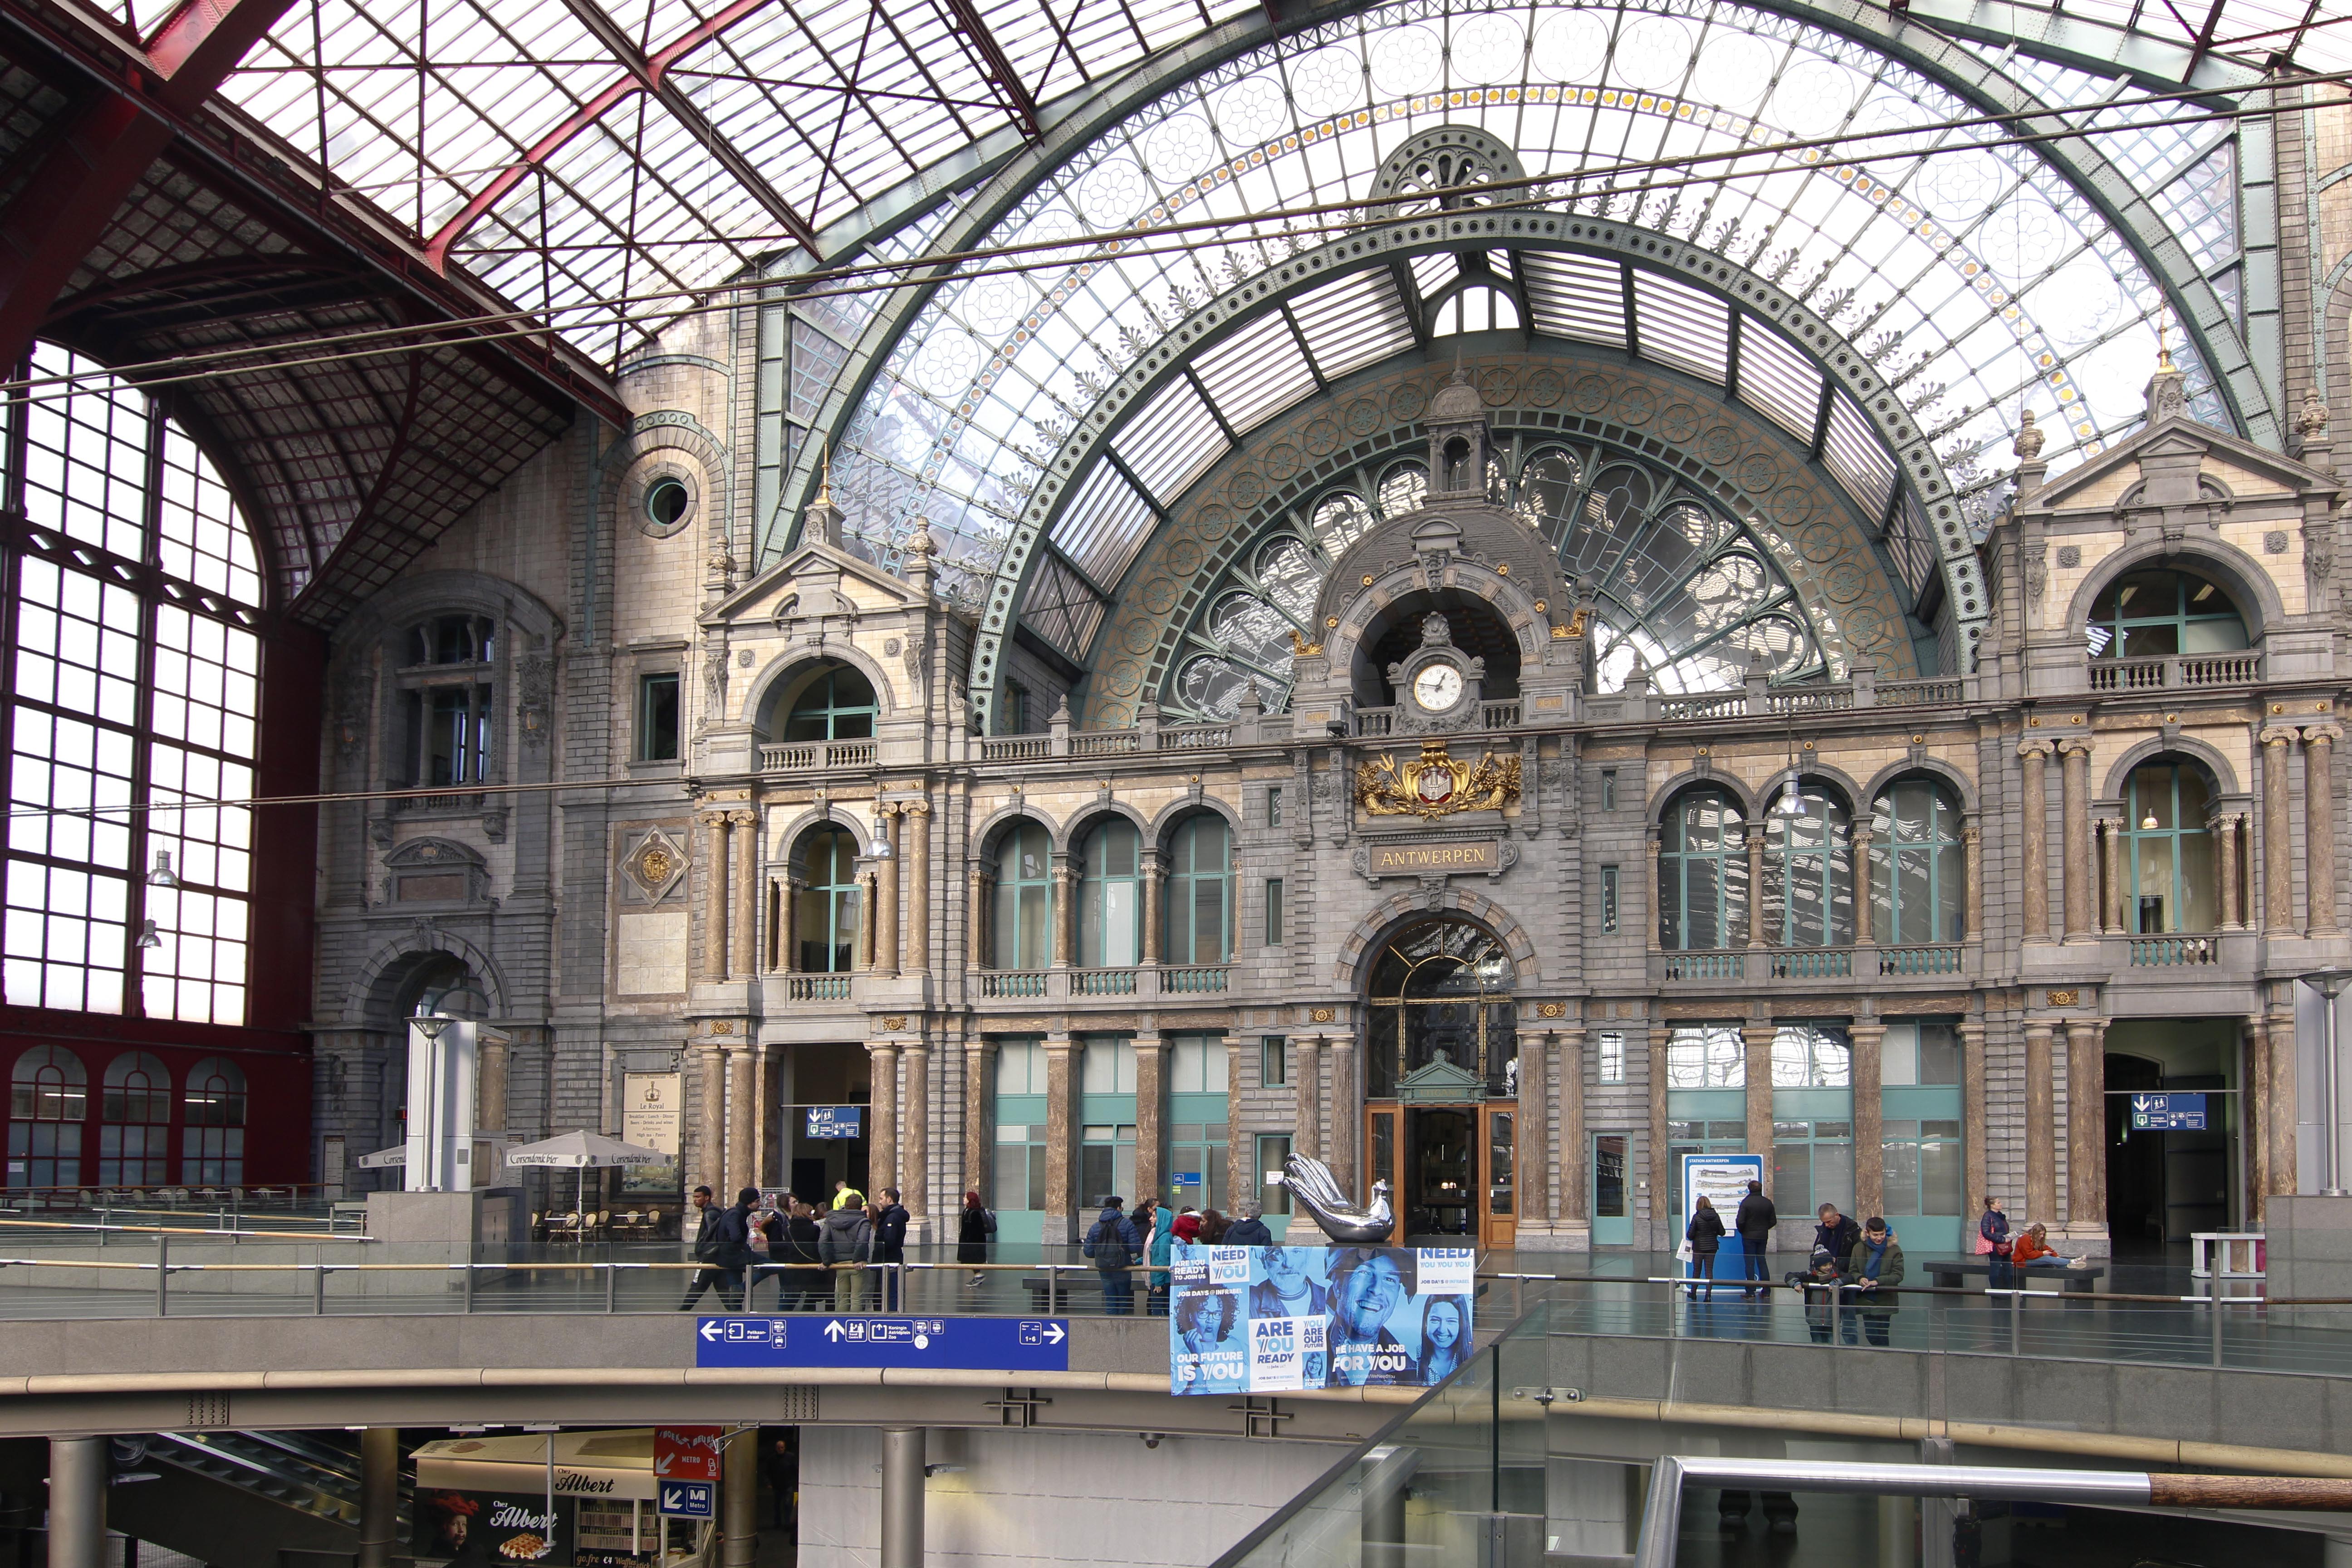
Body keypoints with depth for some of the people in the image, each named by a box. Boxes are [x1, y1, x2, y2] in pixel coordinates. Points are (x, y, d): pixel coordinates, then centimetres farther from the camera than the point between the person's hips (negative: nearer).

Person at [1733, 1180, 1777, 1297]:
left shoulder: (1746, 1202, -14)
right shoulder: (1768, 1203, 1)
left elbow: (1740, 1221, -17)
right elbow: (1773, 1221, 4)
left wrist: (1742, 1231, 2)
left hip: (1749, 1236, -4)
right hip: (1763, 1237, 4)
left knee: (1749, 1263, 1)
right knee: (1762, 1262, 13)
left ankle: (1751, 1292, -1)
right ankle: (1766, 1291, 12)